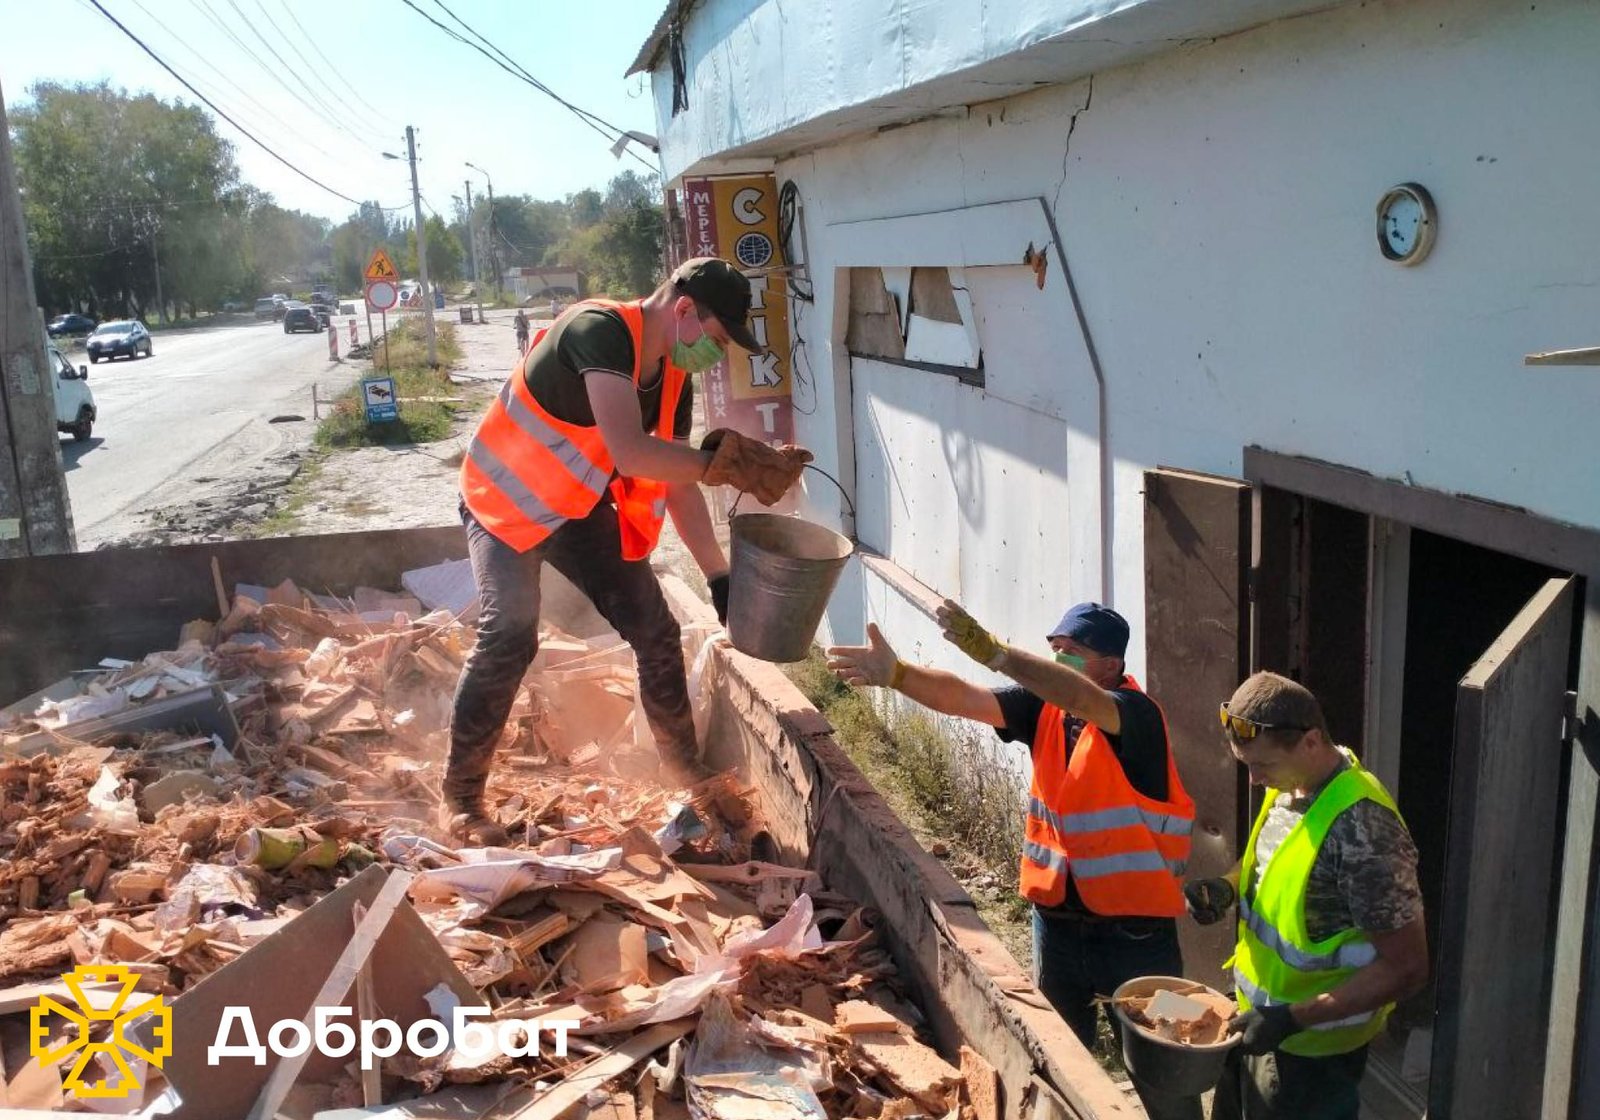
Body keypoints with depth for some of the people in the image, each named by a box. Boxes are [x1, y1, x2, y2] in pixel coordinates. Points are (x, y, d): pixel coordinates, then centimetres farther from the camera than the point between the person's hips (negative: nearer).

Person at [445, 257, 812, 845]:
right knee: (508, 637, -22)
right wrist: (726, 464, -36)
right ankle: (460, 797, -5)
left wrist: (719, 576, -2)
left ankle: (689, 775, 19)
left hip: (582, 509, 7)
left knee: (655, 631, 4)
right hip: (507, 501, -7)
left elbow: (676, 480, 1)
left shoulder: (673, 378, -3)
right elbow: (630, 451, -40)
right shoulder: (600, 329, -28)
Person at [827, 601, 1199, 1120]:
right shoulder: (1046, 709, -2)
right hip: (1056, 920, 6)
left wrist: (991, 651, -49)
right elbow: (963, 698, -13)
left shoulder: (1137, 717, -18)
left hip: (1135, 932, -5)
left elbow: (1077, 697, -39)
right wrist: (898, 673, -30)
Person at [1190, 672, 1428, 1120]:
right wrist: (1227, 887, -6)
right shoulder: (1289, 784, -5)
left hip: (1309, 1046, -8)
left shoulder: (1361, 830, -30)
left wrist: (1293, 1018, -27)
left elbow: (1407, 968, -25)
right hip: (1258, 1015, 8)